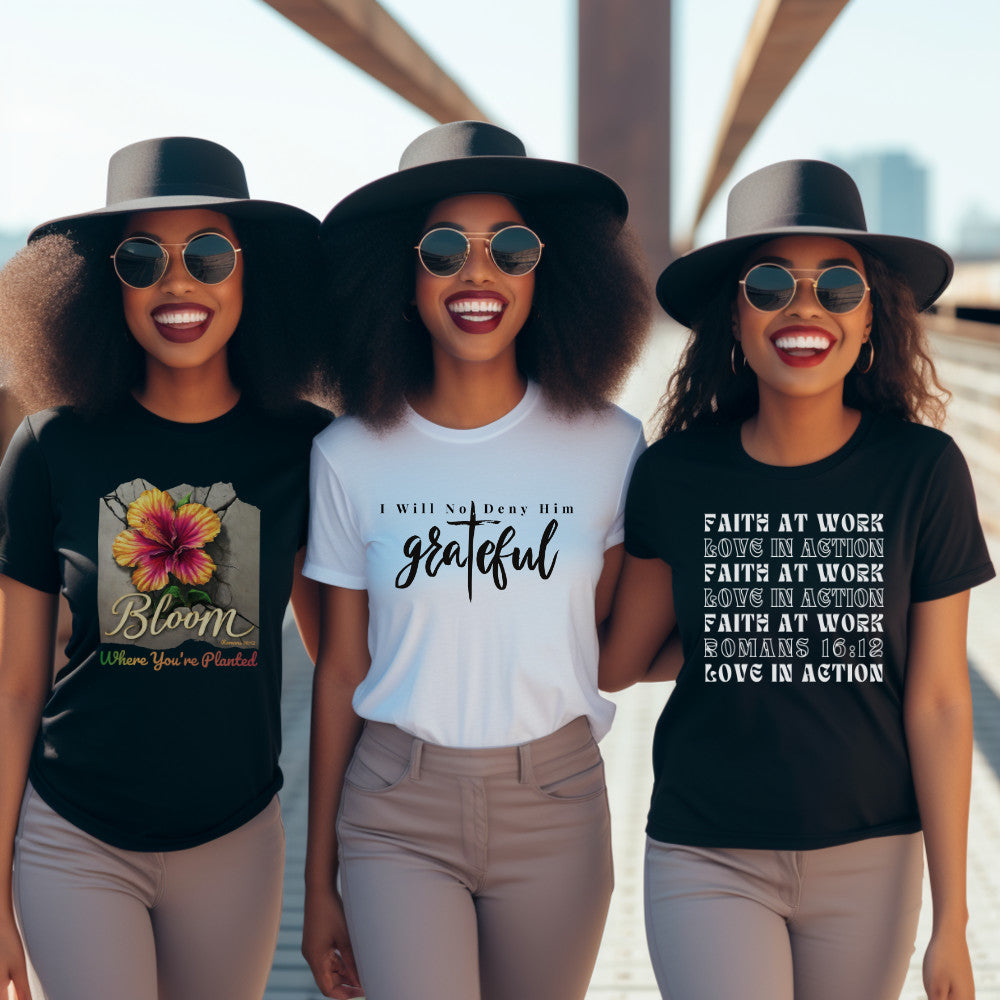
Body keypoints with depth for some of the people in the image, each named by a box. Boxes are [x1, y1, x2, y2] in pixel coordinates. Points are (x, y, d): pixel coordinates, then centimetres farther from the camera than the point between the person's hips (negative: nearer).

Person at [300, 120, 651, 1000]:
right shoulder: (351, 457, -3)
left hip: (554, 807, 1)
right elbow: (341, 670, 2)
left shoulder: (608, 446, -4)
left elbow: (608, 645, 7)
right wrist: (319, 878, 5)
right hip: (397, 811, -1)